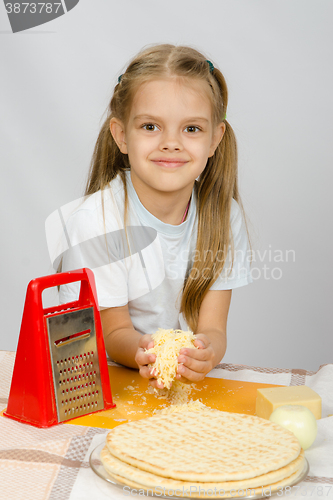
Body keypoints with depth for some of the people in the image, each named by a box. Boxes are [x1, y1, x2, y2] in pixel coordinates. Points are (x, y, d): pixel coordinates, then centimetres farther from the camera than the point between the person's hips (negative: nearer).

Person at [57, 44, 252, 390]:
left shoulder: (224, 216, -6)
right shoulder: (95, 222, -15)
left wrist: (206, 352, -31)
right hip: (110, 380, -2)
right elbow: (115, 332, -10)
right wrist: (142, 352, -32)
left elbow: (212, 327, -8)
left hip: (192, 379, 3)